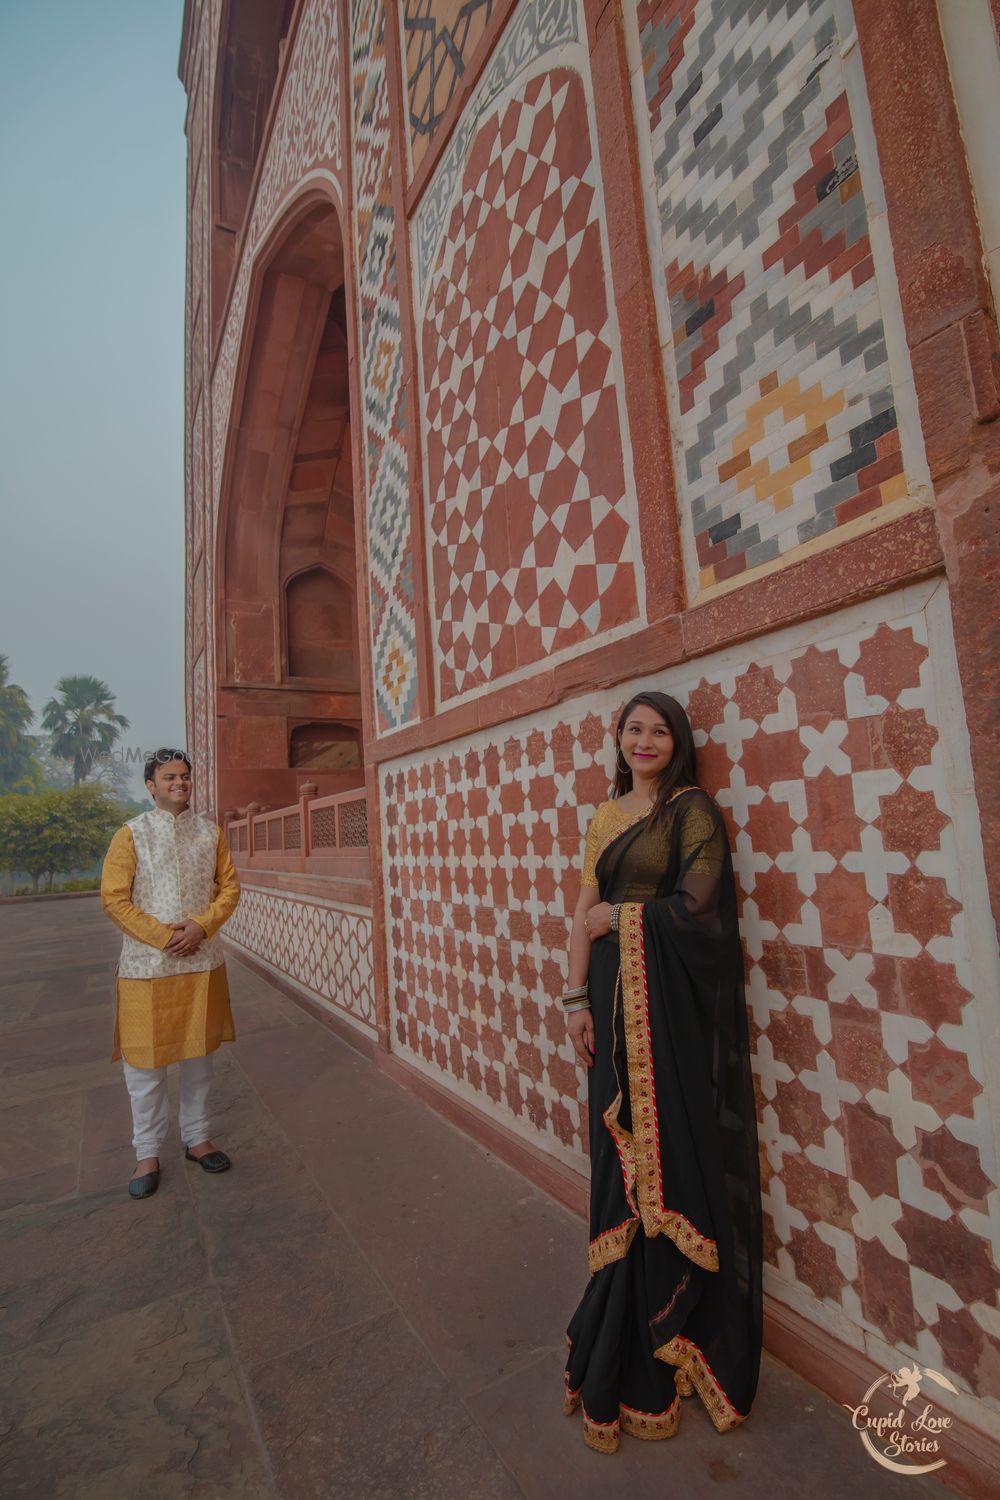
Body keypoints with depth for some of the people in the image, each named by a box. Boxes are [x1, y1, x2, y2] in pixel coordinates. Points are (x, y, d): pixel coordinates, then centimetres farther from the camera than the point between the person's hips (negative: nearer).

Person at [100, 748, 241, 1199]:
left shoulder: (210, 832, 4)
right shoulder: (131, 834, -5)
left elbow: (229, 887, 5)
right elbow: (114, 899, -8)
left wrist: (201, 926, -12)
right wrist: (163, 936, -14)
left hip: (202, 961, 3)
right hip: (147, 964, -2)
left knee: (198, 1052, 14)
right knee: (145, 1060, 6)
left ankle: (197, 1137, 32)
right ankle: (148, 1153, 26)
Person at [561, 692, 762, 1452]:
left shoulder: (694, 808, -5)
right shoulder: (605, 817, 11)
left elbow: (694, 904, -16)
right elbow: (584, 914, 9)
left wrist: (617, 916, -5)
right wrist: (577, 998, 3)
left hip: (675, 1003, -5)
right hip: (615, 997, 5)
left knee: (670, 1151, 5)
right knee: (621, 1154, 12)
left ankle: (637, 1359, 24)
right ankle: (636, 1337, 32)